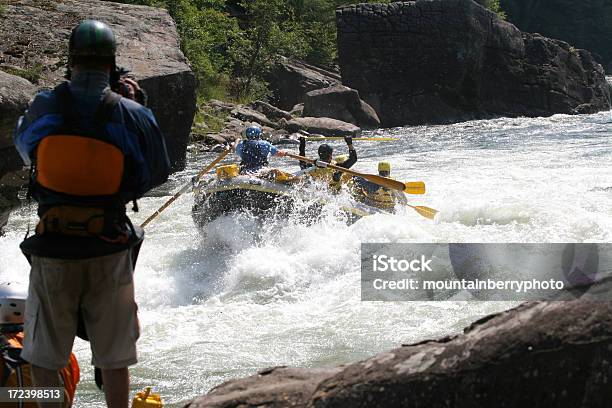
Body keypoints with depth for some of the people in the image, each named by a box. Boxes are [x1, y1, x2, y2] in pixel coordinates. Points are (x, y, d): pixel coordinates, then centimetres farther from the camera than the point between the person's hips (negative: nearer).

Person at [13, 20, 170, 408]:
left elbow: (24, 146, 15)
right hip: (110, 252, 0)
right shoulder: (133, 115, -9)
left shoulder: (43, 107, -6)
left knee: (44, 357, 13)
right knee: (114, 358, 12)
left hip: (52, 249, 0)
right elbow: (158, 173, 3)